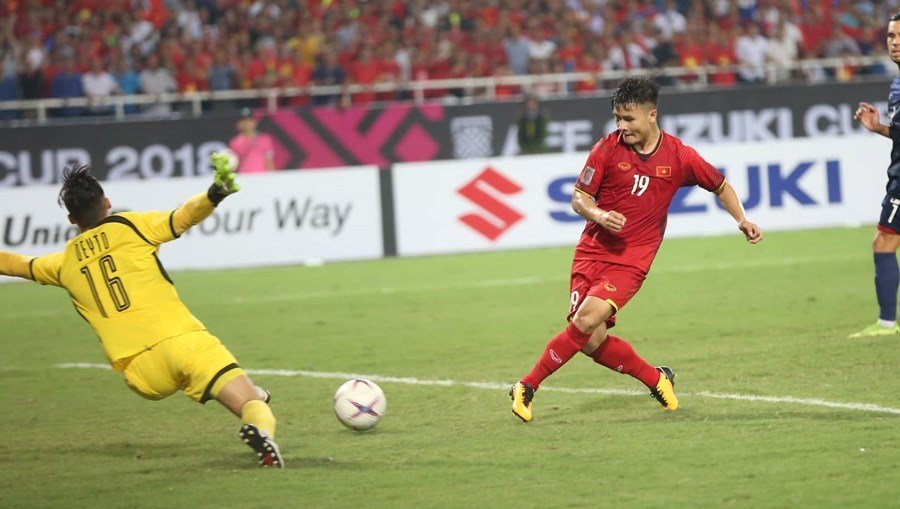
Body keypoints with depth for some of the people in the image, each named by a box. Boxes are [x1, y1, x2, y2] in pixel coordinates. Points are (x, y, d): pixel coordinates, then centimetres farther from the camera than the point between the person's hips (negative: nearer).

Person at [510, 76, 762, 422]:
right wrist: (599, 215, -18)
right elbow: (579, 198, 2)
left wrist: (742, 220, 1)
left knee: (587, 320, -24)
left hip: (632, 260, -2)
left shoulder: (679, 157, -2)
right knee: (592, 341, -7)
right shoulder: (607, 149, -3)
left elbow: (721, 186, 15)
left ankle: (528, 387, -13)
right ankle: (656, 379, 17)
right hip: (593, 251, 2)